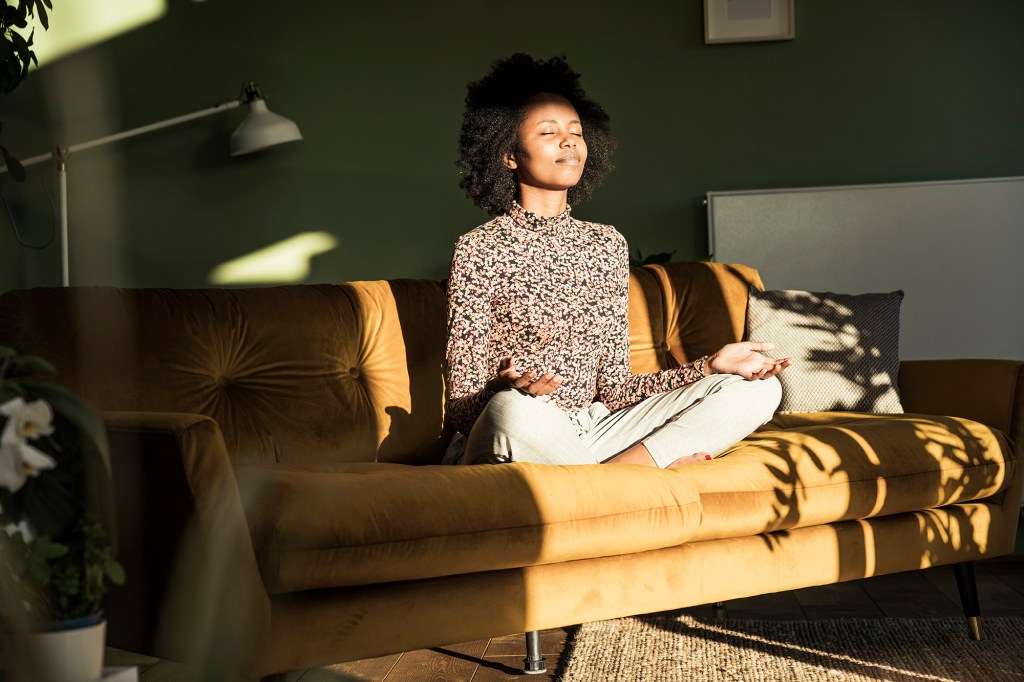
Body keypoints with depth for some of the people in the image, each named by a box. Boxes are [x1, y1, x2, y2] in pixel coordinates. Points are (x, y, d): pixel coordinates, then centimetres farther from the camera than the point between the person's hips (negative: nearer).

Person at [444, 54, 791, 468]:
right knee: (514, 408, -42)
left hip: (593, 430, 6)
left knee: (758, 389, -3)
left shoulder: (607, 245, 11)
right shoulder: (479, 249, -6)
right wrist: (506, 388, -32)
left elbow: (614, 389, 9)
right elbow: (462, 407, -9)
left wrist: (710, 366, -4)